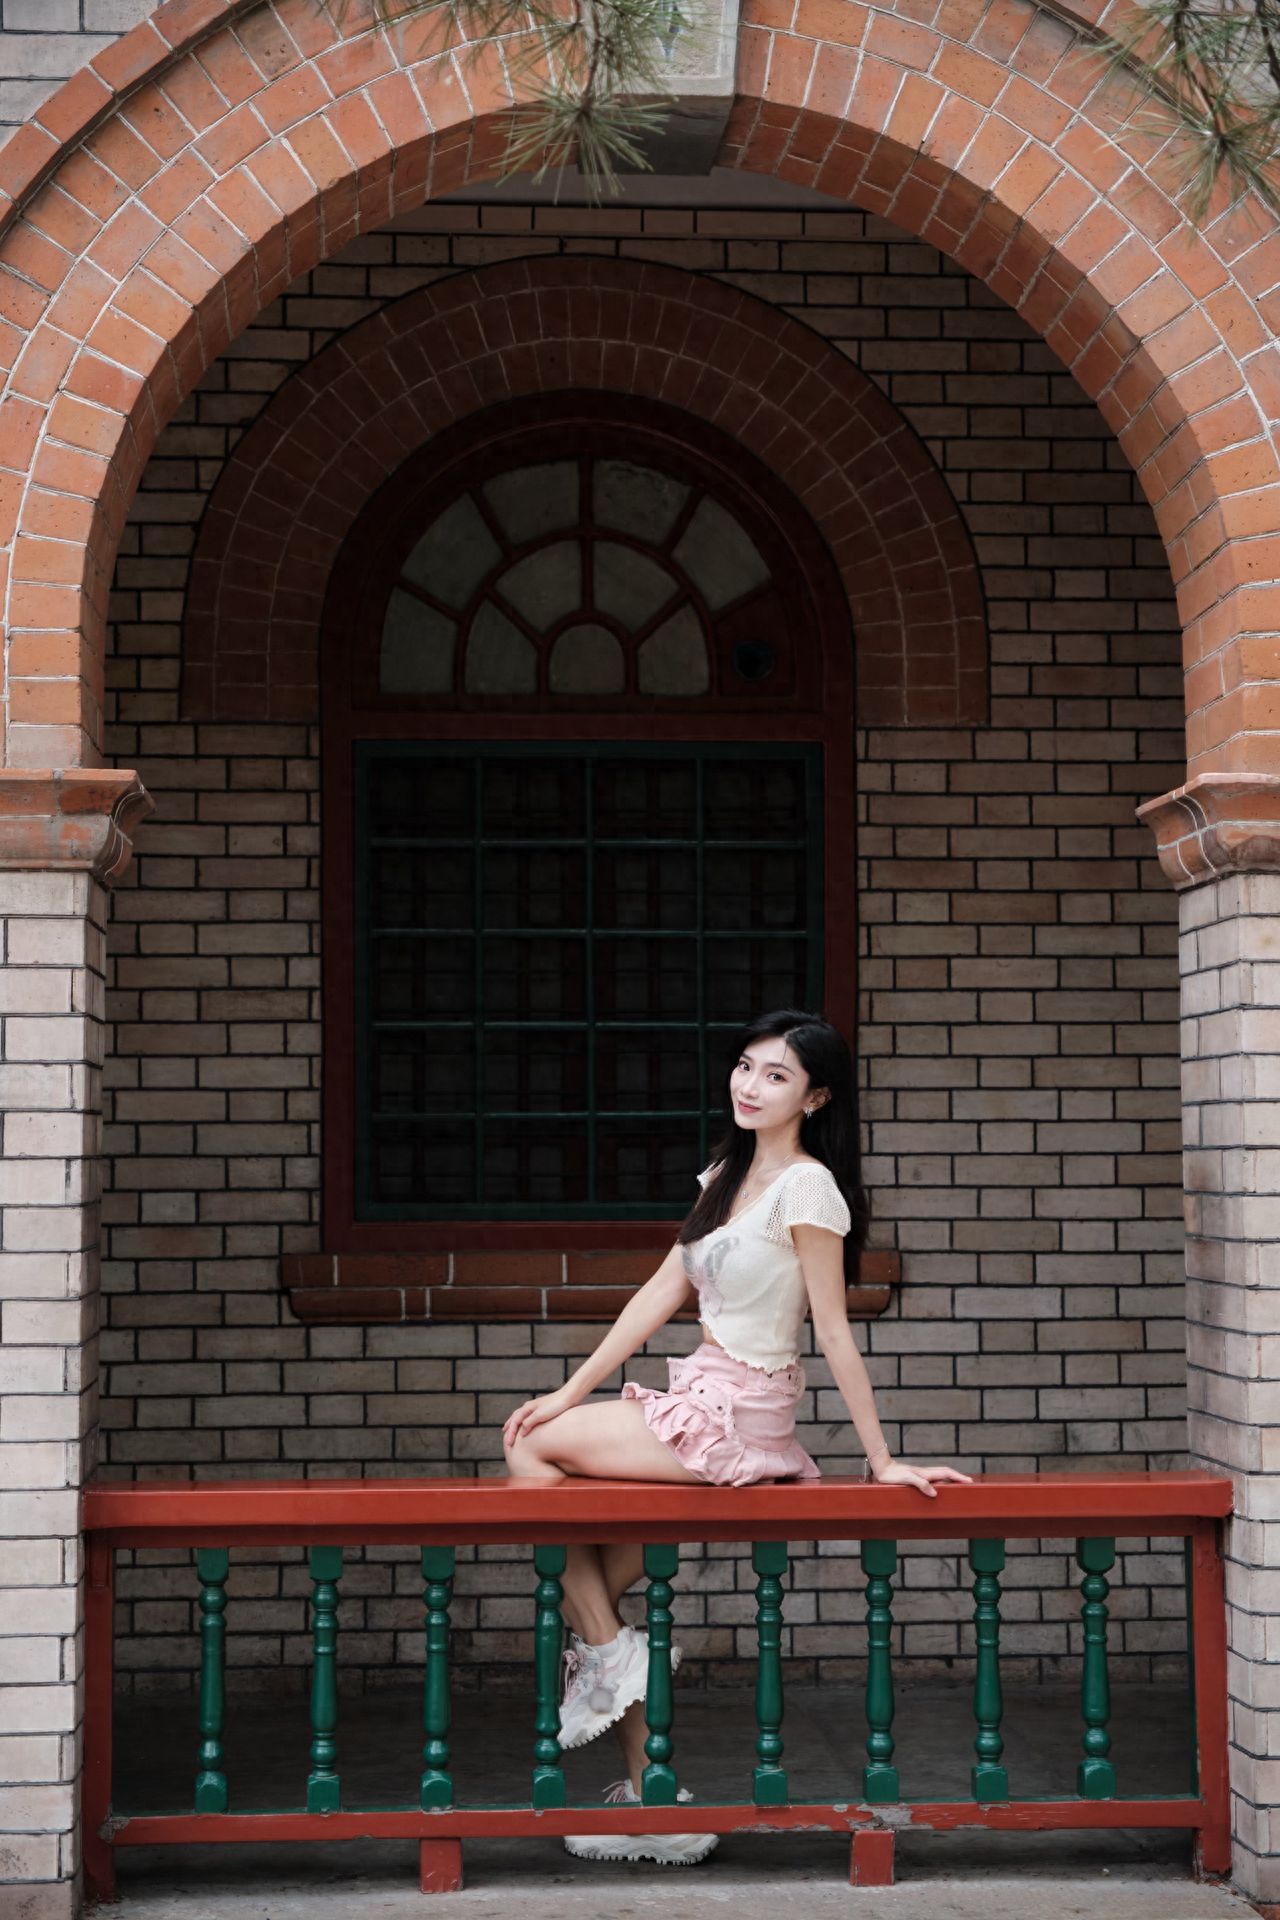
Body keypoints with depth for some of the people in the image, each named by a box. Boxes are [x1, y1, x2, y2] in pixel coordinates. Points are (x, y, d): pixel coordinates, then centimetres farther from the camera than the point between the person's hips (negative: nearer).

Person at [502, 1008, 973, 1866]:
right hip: (702, 1402, 8)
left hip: (735, 1419, -8)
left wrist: (882, 1462, -11)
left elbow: (836, 1335, -13)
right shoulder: (730, 1174, 13)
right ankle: (649, 1795, 9)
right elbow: (663, 1291, 14)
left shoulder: (806, 1186, -13)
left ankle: (606, 1653, 4)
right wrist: (572, 1391, 9)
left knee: (532, 1452, -7)